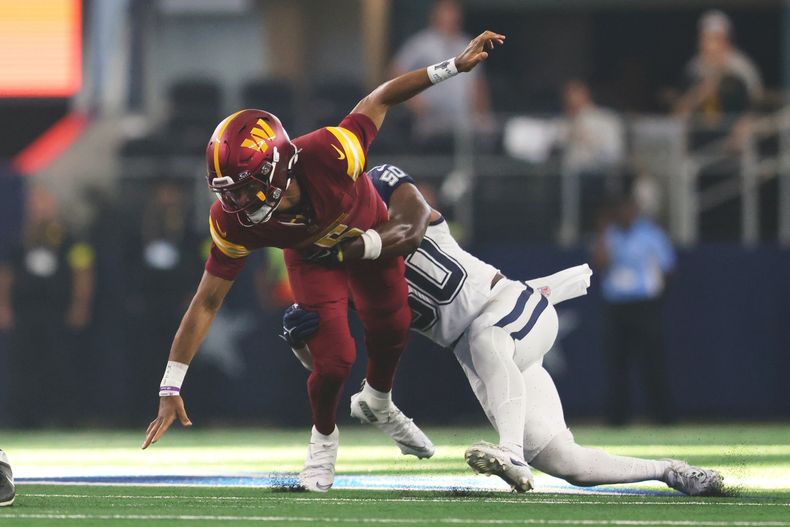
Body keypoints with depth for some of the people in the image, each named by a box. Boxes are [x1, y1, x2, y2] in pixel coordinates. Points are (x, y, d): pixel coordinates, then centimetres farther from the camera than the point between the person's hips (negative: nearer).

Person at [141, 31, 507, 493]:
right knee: (335, 358, -12)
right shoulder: (234, 221, -37)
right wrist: (171, 389, -28)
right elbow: (207, 303, -27)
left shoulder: (331, 153, -45)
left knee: (392, 329, 15)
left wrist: (456, 66, -30)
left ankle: (378, 403, 49)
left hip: (367, 228, 1)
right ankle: (324, 439, 20)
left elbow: (379, 100, -28)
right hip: (311, 255, -1)